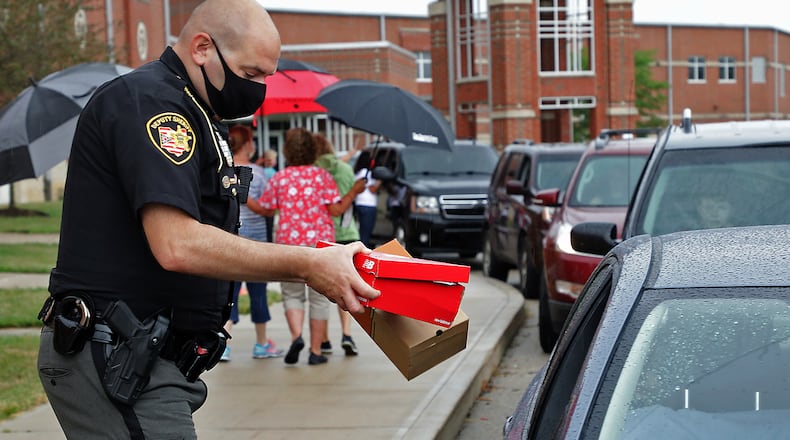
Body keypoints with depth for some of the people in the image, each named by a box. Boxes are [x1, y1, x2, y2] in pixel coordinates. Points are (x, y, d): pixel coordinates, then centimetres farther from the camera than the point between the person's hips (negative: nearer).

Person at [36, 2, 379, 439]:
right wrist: (307, 264, -20)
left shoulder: (193, 115, 20)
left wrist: (313, 269, 6)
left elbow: (206, 250, 20)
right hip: (114, 357, -10)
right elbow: (177, 246, -25)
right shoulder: (147, 99, -13)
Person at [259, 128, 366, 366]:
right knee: (319, 296, 8)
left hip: (289, 242, 0)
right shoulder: (322, 176, -1)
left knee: (292, 293, 11)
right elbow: (336, 210, -4)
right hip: (320, 242, 0)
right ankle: (316, 350, 7)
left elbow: (267, 210, 8)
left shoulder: (279, 178, 1)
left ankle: (296, 335, -15)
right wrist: (354, 191, 8)